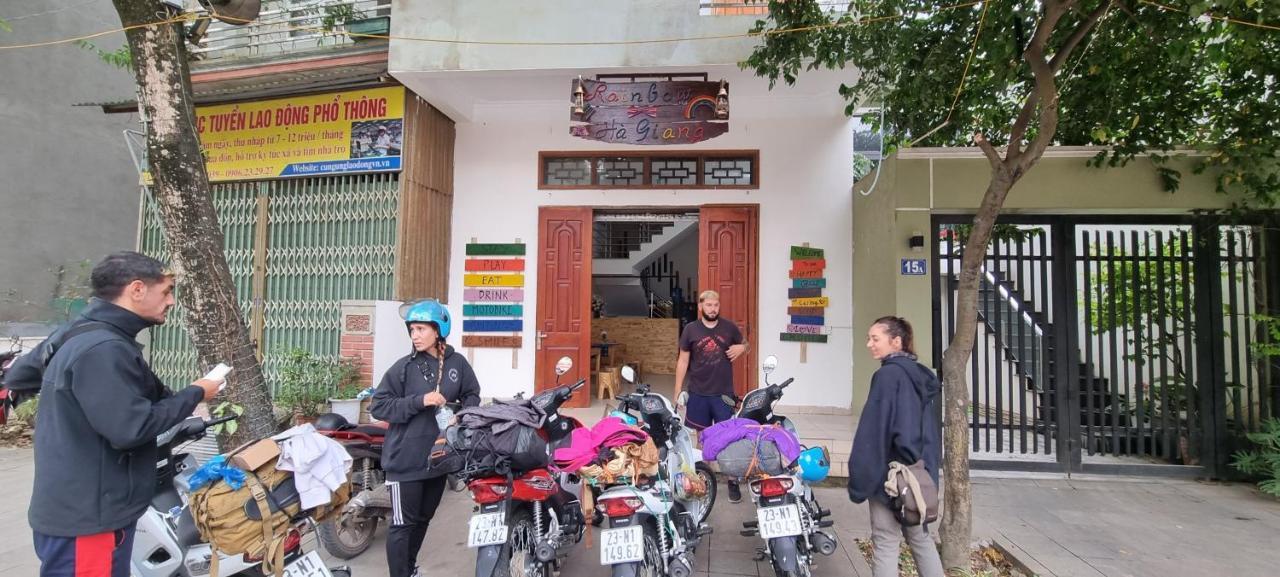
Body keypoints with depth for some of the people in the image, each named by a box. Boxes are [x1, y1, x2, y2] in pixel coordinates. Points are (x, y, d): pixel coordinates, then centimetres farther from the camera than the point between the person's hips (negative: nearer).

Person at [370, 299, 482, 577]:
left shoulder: (458, 363, -2)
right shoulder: (404, 367, -10)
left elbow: (472, 395, 11)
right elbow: (378, 406, -10)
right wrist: (419, 401, -21)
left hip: (439, 457, 4)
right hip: (405, 459, -4)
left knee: (423, 518, 22)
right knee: (403, 524, 2)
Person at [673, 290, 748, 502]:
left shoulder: (729, 327, 1)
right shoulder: (691, 329, -1)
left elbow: (744, 344, 16)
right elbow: (683, 361, 2)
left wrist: (740, 348, -9)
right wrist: (677, 391, 0)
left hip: (724, 393, 0)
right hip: (697, 393, 0)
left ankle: (733, 481, 10)